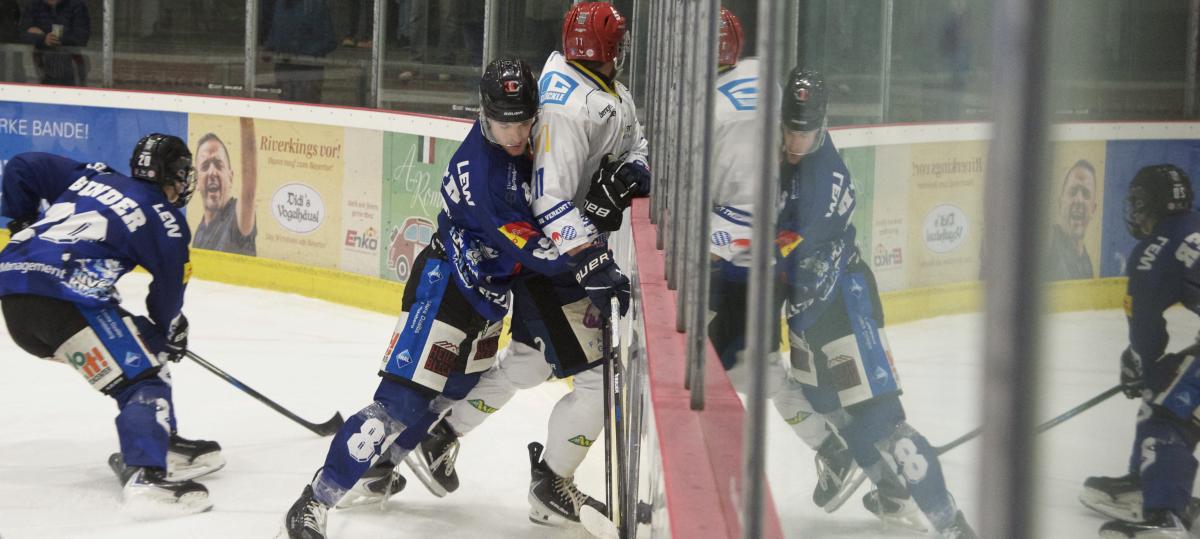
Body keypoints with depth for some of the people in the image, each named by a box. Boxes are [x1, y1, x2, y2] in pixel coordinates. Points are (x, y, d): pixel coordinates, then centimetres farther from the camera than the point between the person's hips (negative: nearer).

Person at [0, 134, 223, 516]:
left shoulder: (91, 176, 22)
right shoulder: (164, 221, 6)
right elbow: (168, 295, 13)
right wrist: (170, 333, 32)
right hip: (64, 299, -8)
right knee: (142, 379, -8)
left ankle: (161, 444, 29)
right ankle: (145, 477, -28)